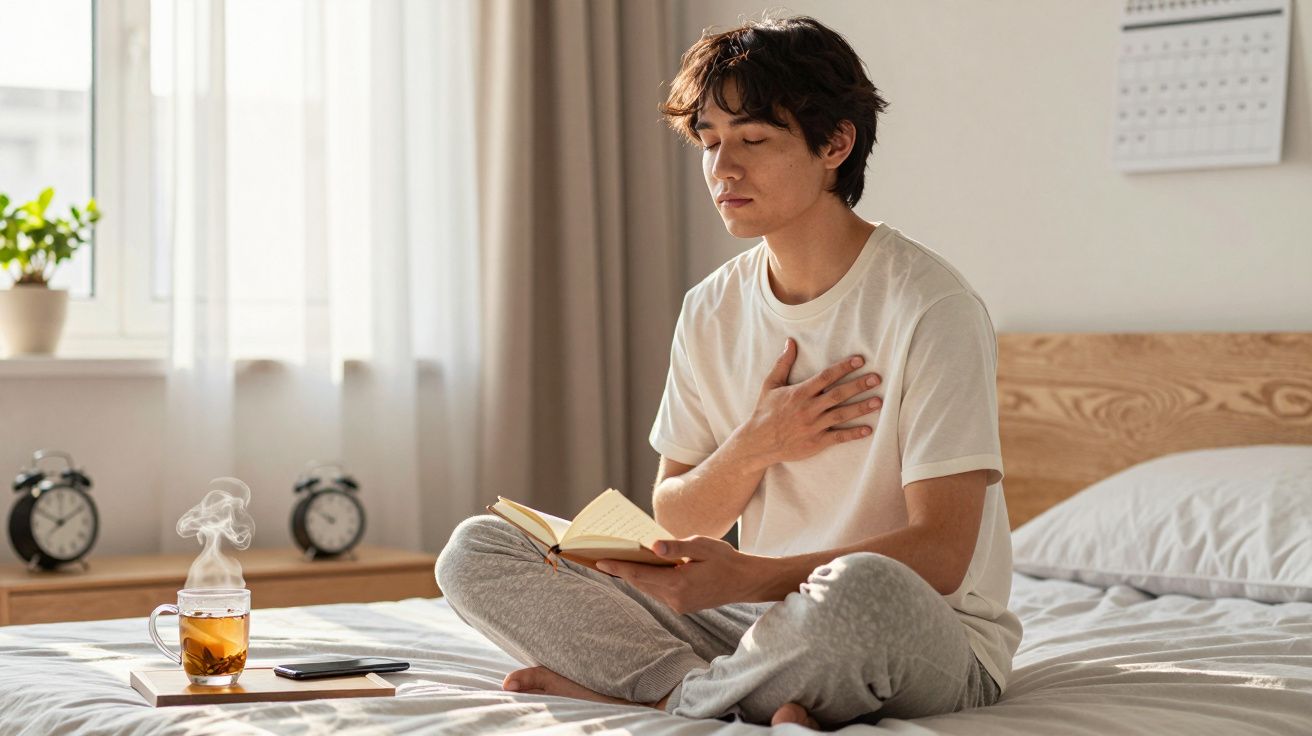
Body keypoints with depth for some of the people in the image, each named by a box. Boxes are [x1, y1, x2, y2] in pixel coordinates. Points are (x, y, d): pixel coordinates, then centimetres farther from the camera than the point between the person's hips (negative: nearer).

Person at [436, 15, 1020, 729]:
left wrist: (746, 577, -31)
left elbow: (940, 553, -19)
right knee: (476, 550, -5)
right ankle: (755, 697, -19)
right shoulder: (711, 311, 7)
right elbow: (674, 523, 9)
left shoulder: (927, 306, -13)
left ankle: (658, 690, -14)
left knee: (861, 588, -43)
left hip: (930, 640, -5)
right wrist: (756, 446, -12)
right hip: (762, 618, 6)